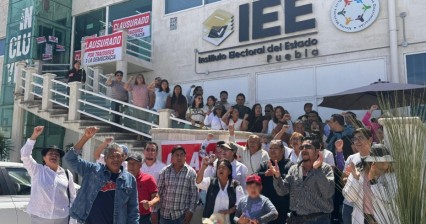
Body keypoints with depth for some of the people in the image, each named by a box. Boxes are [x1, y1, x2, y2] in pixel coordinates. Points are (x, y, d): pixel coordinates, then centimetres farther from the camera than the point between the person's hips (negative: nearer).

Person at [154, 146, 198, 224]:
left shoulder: (191, 172, -3)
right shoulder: (164, 171, 2)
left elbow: (194, 193, -2)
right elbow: (158, 192, 4)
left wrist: (190, 211, -9)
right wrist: (155, 210, 1)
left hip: (182, 214, -2)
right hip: (165, 213, 2)